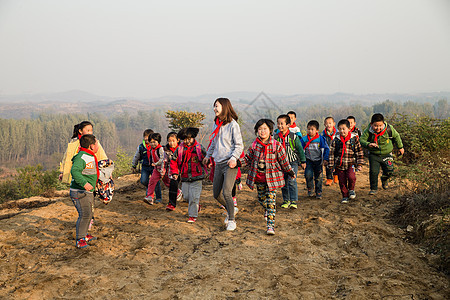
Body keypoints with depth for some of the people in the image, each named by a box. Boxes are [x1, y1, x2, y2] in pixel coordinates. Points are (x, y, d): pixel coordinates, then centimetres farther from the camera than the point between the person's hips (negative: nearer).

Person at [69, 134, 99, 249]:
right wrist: (84, 183, -43)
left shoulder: (91, 157, 13)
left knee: (89, 214, 18)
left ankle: (84, 235, 34)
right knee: (85, 214, -15)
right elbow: (74, 171, -34)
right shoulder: (81, 157, -20)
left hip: (88, 192, 10)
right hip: (79, 192, -10)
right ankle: (80, 240, -9)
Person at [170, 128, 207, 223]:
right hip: (185, 177, 3)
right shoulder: (180, 149, 4)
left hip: (197, 177, -3)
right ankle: (197, 204, 37)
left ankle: (193, 216, 4)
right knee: (186, 196, 7)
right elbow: (173, 161, 11)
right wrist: (174, 172, 4)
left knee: (194, 196, -7)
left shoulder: (199, 148, -1)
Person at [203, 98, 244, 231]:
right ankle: (231, 209, 35)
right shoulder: (216, 124, 12)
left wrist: (234, 158, -23)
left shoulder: (233, 124, -9)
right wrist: (208, 155, 30)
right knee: (216, 194, 9)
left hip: (230, 164, -7)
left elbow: (239, 145, -10)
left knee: (226, 192, -13)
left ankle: (231, 220, 6)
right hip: (219, 164, 7)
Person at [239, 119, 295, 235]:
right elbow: (248, 158, 7)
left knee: (271, 201, -8)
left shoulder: (276, 145, -7)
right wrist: (238, 162, -8)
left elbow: (284, 161, 1)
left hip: (271, 177, -4)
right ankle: (267, 210, 50)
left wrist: (290, 172, 8)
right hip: (258, 178, 4)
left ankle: (271, 225, -7)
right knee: (261, 198, 17)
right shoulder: (254, 145, 1)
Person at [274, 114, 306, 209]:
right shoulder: (275, 137, 1)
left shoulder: (293, 136, -6)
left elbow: (300, 149, 1)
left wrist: (303, 161, 4)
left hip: (292, 162, -3)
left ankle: (294, 201, -7)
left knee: (292, 181, -12)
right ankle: (286, 200, 19)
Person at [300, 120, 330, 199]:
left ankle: (318, 193, 18)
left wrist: (325, 159, -6)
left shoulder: (321, 139, -7)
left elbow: (326, 149, -1)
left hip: (318, 161, 0)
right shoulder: (304, 139, -4)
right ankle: (310, 189, 6)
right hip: (309, 160, 1)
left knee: (318, 177, 5)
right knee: (308, 175, -16)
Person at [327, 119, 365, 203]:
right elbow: (331, 153, 4)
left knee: (351, 177, -23)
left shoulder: (354, 139, -2)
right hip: (339, 164, 2)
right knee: (342, 181, 5)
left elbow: (359, 152, 4)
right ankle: (345, 196, 23)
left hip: (351, 163, -2)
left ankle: (351, 190, 6)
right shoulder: (336, 140, 0)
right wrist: (330, 165, 3)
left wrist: (359, 164, 1)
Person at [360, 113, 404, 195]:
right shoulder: (368, 131, -18)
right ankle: (373, 188, 10)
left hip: (386, 154, 1)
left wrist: (400, 147, 15)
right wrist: (368, 144, -42)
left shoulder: (389, 129, -14)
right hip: (374, 155, -1)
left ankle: (384, 179, 33)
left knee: (389, 171, -4)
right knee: (373, 172, -11)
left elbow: (396, 136, 4)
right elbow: (362, 140, -22)